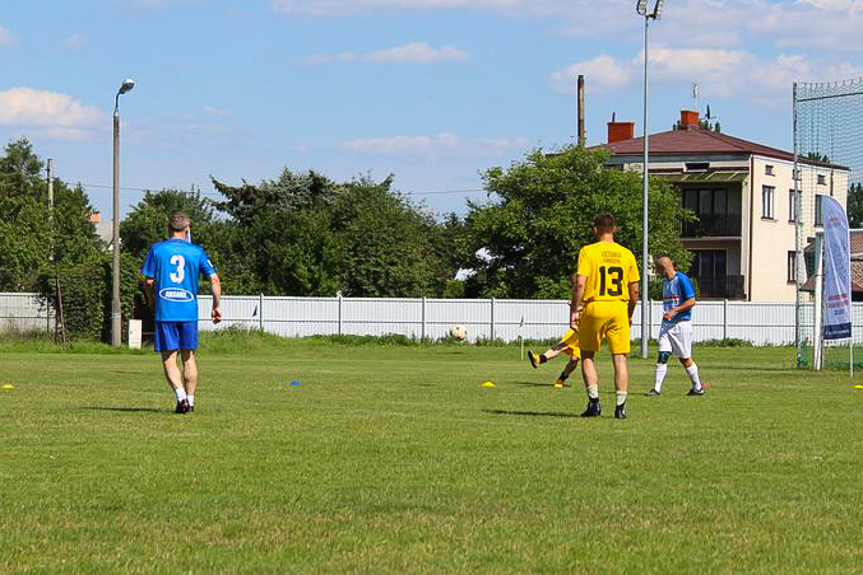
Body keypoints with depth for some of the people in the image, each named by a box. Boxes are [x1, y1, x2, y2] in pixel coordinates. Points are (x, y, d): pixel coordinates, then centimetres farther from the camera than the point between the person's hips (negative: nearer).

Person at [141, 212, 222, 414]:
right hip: (189, 311, 1)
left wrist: (154, 301, 19)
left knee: (169, 359, 1)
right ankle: (190, 400, 13)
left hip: (165, 311, -1)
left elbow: (149, 281, 2)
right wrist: (217, 306, 8)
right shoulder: (197, 252, 4)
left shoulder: (157, 249, 2)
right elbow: (214, 279, -1)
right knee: (188, 357, 13)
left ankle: (180, 395, -18)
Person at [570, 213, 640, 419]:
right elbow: (634, 290, 8)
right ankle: (620, 406, 0)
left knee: (587, 356, 12)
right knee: (620, 358, 4)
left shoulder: (587, 251, -4)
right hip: (619, 309, 2)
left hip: (594, 308, -2)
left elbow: (580, 284, -13)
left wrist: (574, 311, -8)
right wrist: (630, 315, 20)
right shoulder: (627, 254, 6)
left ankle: (594, 402, 3)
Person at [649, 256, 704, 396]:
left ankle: (698, 388, 17)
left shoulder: (682, 279, -11)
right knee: (662, 356, -5)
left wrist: (673, 311, -20)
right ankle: (656, 389, -7)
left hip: (681, 323, -7)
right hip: (667, 324, 7)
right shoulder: (665, 281, 15)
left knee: (685, 358, 2)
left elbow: (692, 301, -16)